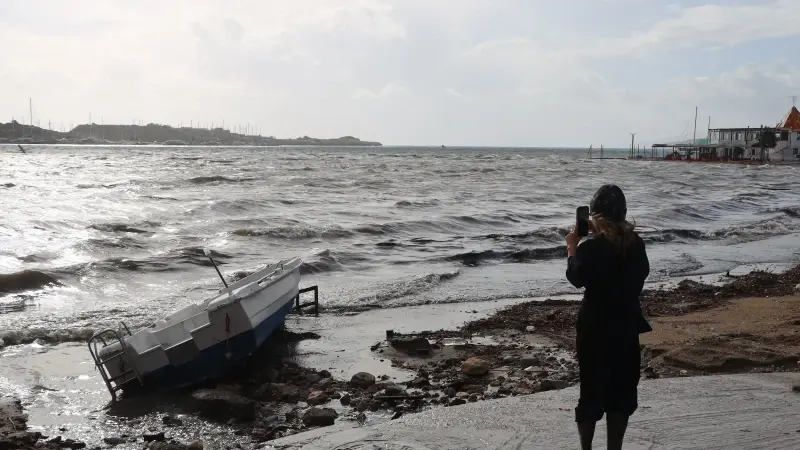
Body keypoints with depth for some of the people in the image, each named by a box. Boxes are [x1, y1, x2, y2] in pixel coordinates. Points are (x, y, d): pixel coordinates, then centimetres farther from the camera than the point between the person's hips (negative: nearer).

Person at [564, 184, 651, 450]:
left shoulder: (590, 247, -18)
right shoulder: (636, 243, -5)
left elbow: (576, 278, -3)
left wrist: (572, 247, 13)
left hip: (595, 328, -3)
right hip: (627, 326, 4)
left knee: (591, 389, 10)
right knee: (621, 390, 14)